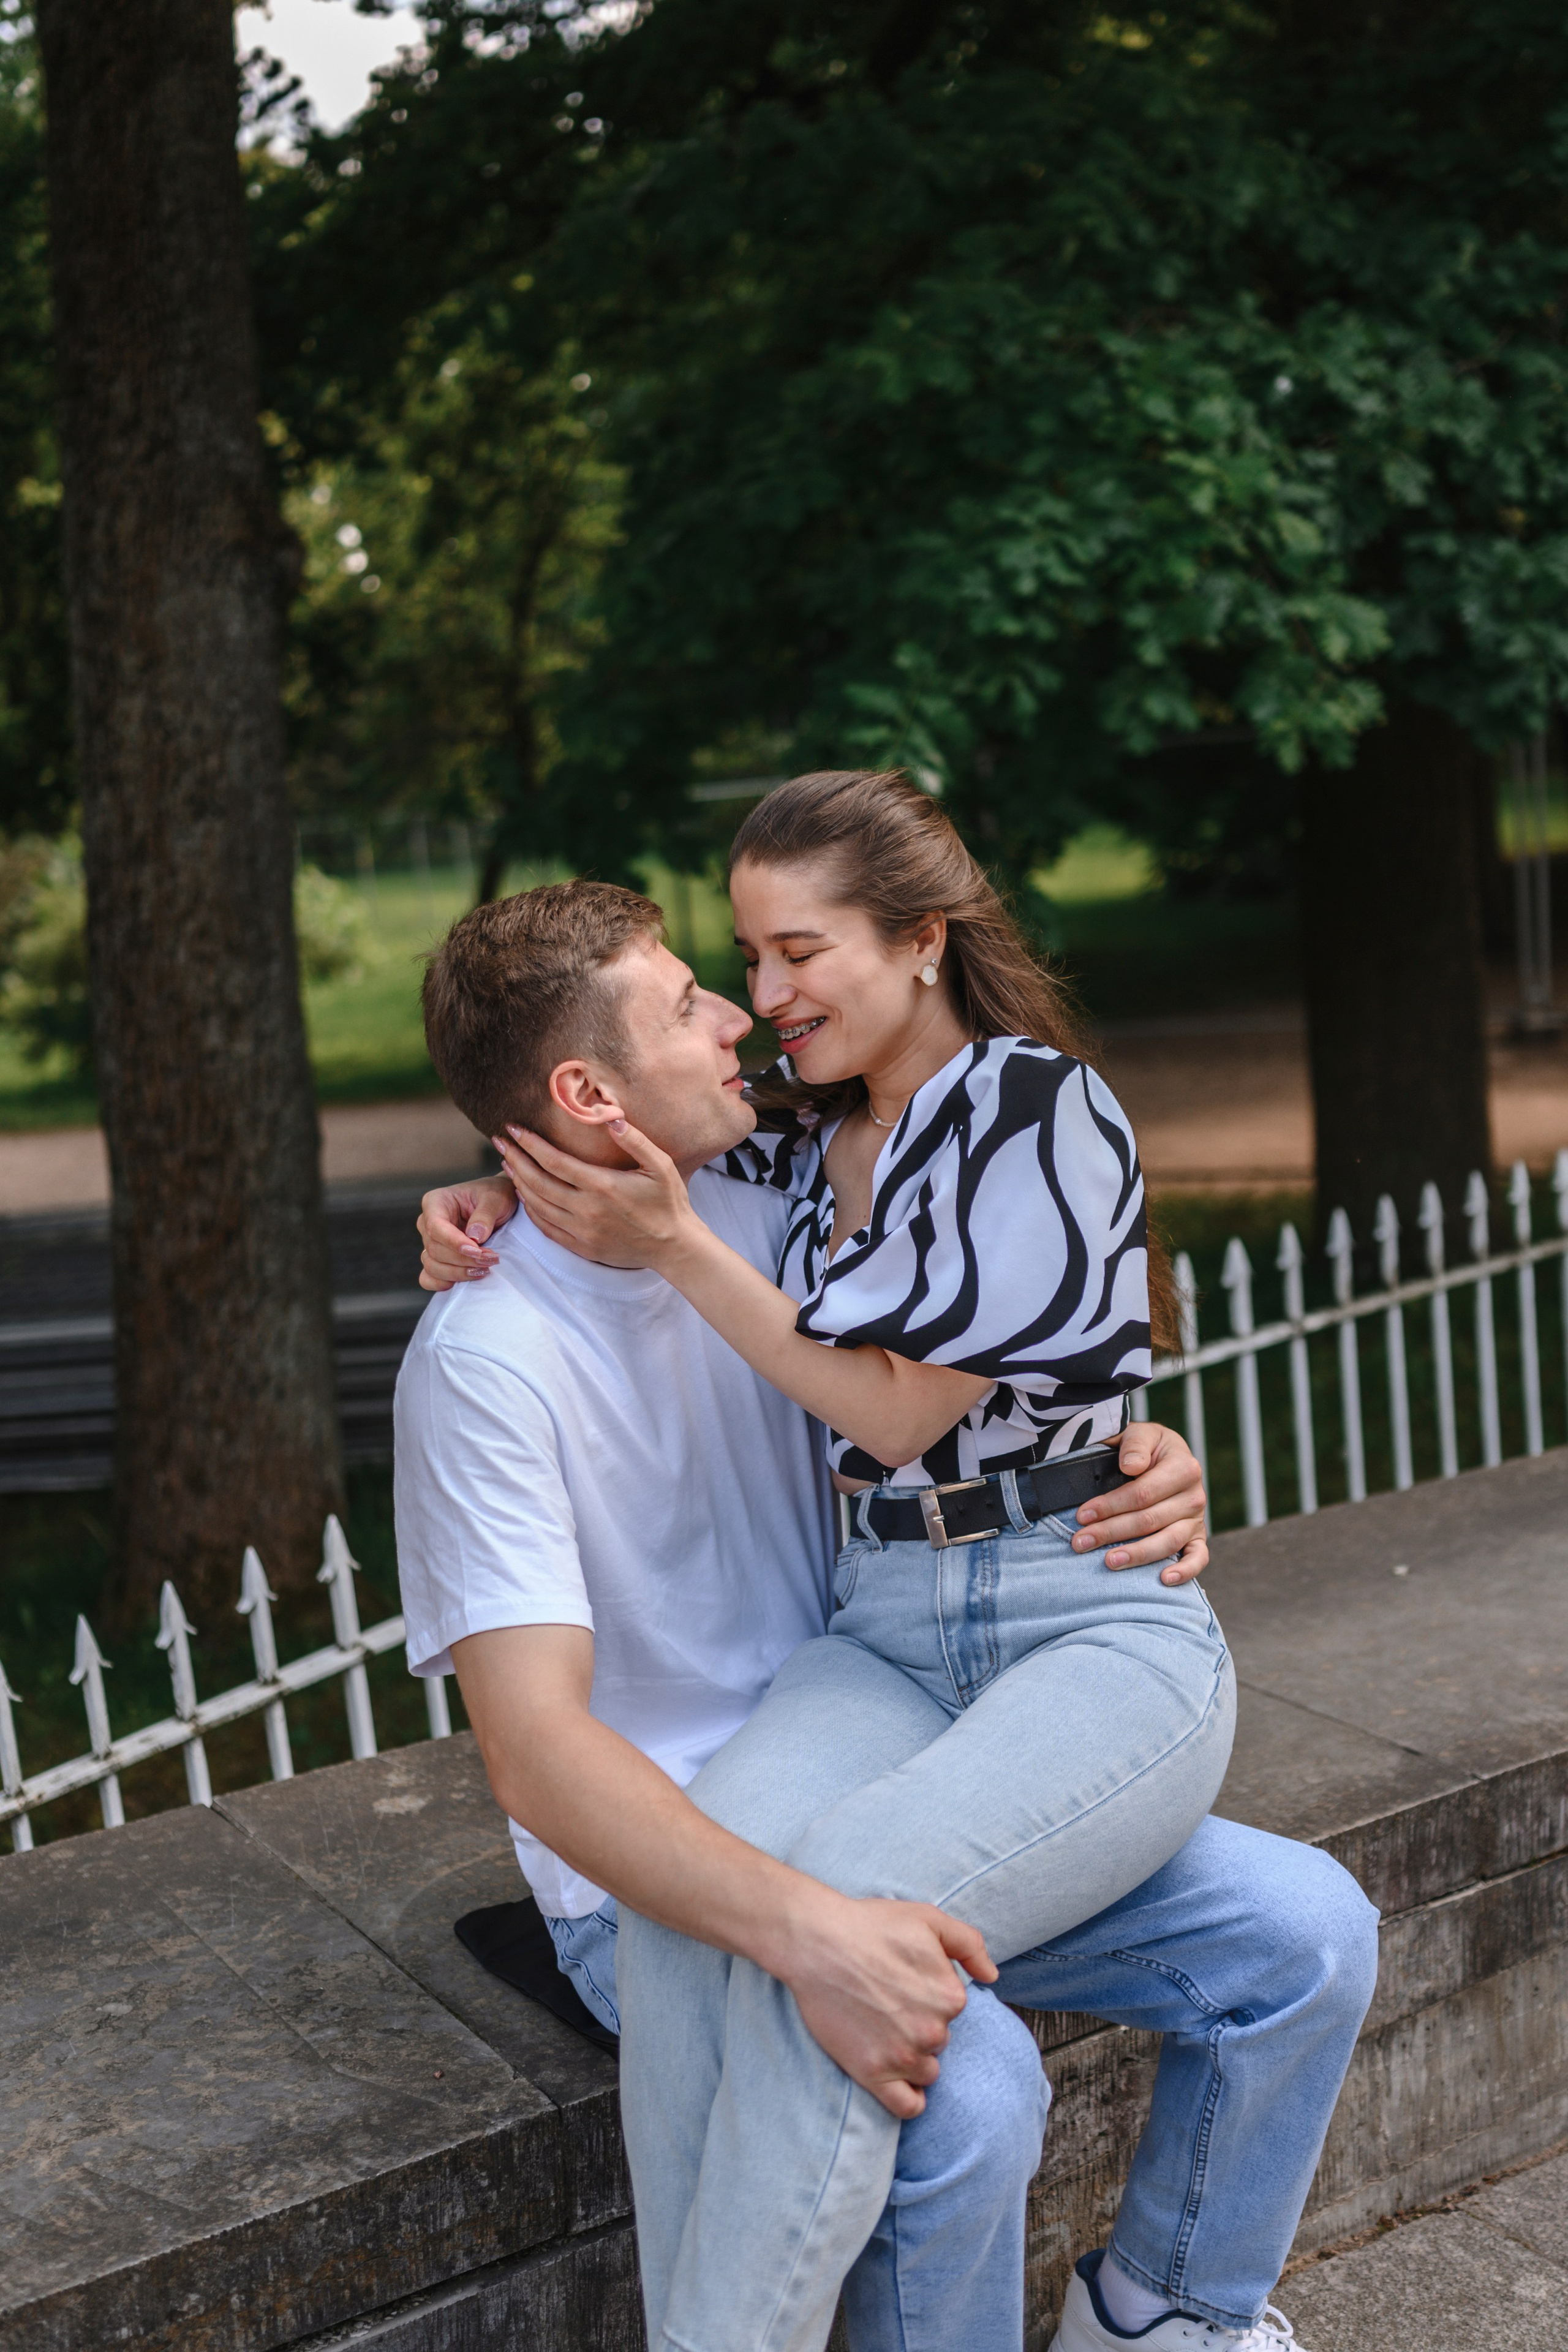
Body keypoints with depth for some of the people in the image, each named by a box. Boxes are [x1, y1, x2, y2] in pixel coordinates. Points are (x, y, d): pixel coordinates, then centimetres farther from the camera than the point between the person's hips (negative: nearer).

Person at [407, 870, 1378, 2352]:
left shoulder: (756, 1222, 1)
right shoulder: (485, 1361, -21)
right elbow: (536, 1751, -28)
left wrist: (1138, 1459, -7)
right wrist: (805, 1931, -40)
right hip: (664, 1880, -6)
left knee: (1304, 1929, -3)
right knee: (963, 2089, -33)